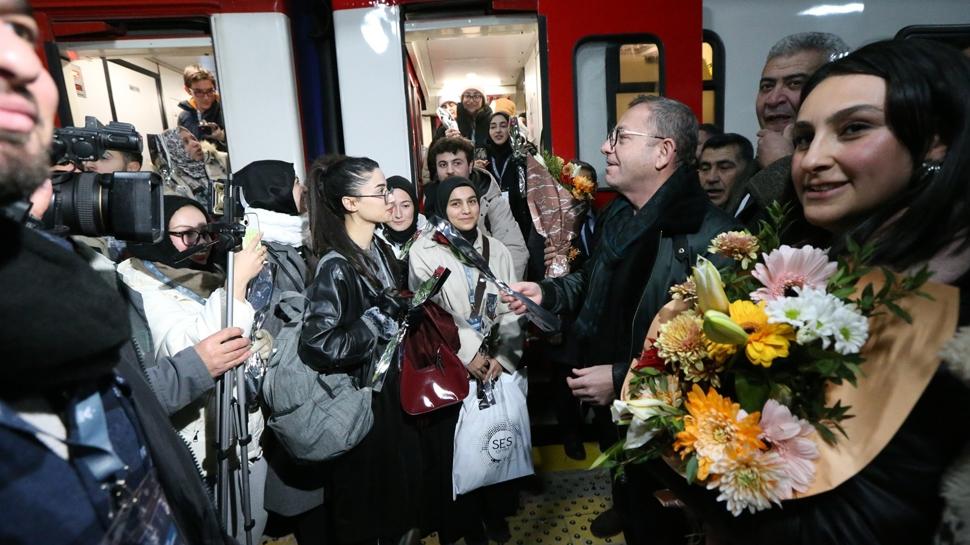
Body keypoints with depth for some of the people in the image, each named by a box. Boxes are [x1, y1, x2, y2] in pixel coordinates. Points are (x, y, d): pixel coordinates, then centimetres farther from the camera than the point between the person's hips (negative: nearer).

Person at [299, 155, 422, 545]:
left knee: (399, 486, 22)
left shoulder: (380, 250, 3)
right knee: (366, 502, 12)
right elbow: (318, 345, -31)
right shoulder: (335, 267, -23)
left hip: (390, 388, 8)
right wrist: (380, 320, -23)